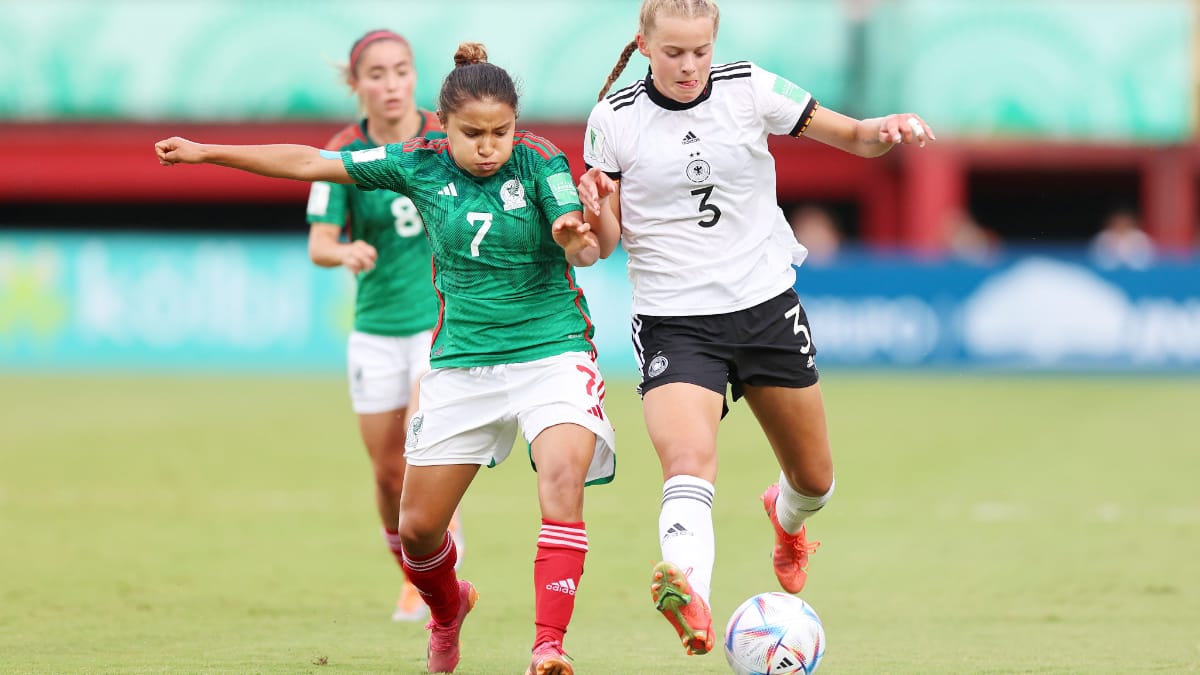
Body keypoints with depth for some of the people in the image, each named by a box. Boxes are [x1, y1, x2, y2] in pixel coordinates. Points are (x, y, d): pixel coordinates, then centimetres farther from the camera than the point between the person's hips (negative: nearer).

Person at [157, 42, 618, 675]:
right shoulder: (420, 163, -6)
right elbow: (310, 163, 1)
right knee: (416, 528, 7)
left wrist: (578, 236, -48)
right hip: (461, 358, 3)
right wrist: (205, 152, 2)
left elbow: (586, 250, -24)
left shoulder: (539, 161, -14)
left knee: (563, 479, -29)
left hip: (551, 350, -3)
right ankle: (448, 610, 41)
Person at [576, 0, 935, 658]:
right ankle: (691, 596, -52)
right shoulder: (613, 119, -4)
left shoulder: (749, 90, -3)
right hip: (673, 323, -3)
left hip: (766, 307, 3)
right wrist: (597, 214, -21)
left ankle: (786, 518, 52)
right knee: (688, 463, -29)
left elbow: (854, 137, 1)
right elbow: (606, 239, 2)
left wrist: (887, 128, -22)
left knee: (815, 479, 15)